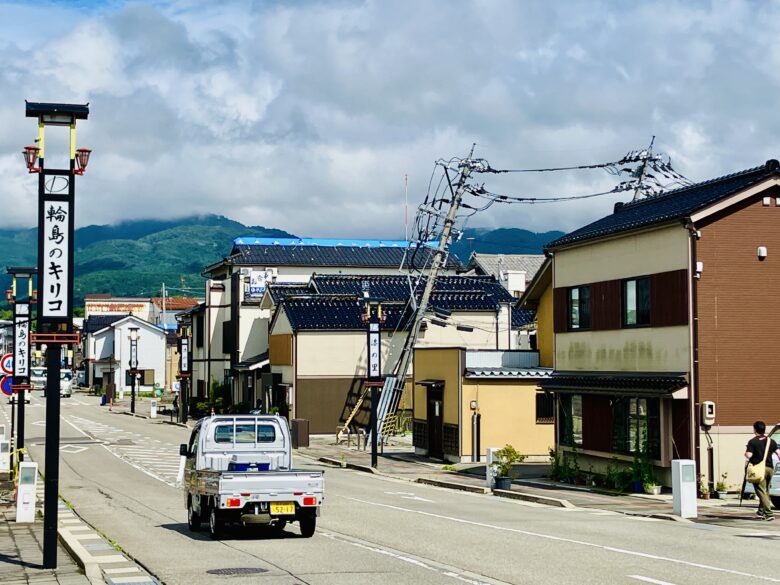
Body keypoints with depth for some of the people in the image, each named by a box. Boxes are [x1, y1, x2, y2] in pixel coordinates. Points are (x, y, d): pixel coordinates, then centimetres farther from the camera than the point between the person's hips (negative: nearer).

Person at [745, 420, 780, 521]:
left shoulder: (752, 442, -6)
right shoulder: (771, 441, 8)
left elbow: (749, 455, -14)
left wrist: (745, 453, 6)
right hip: (769, 468, 5)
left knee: (761, 491, -6)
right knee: (765, 491, 21)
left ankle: (769, 513, -17)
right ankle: (761, 511, 32)